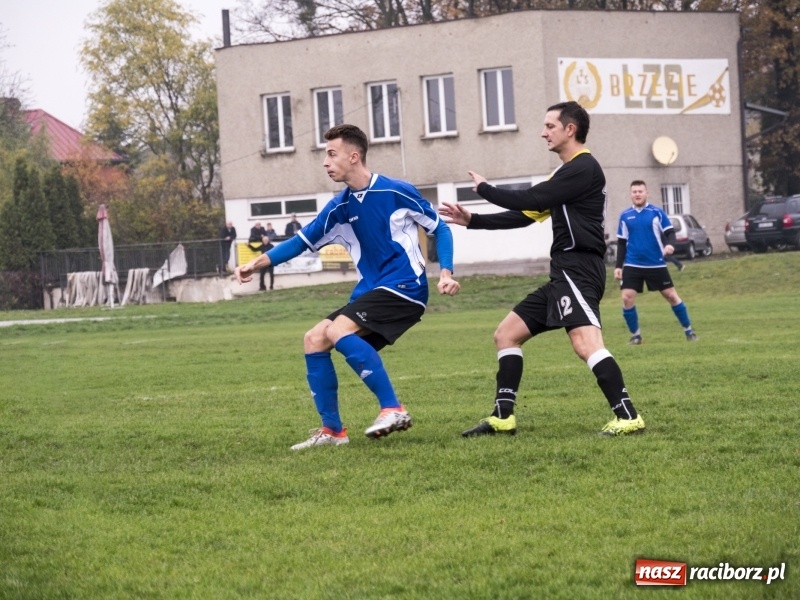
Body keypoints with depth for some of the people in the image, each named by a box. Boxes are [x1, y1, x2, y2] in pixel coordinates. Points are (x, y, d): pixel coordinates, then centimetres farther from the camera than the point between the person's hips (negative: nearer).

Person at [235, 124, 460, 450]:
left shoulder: (397, 192, -9)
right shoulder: (339, 207, 8)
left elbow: (440, 229, -1)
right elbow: (303, 241, 14)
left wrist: (445, 273, -13)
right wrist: (258, 263, 3)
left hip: (404, 288, -8)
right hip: (370, 291, 8)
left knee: (338, 330, -25)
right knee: (314, 339, 1)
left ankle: (393, 409, -23)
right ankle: (332, 430, 5)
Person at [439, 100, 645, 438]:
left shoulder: (583, 168, -10)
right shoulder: (568, 172, 22)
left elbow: (529, 201, -15)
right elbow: (524, 215, 25)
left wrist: (485, 189, 0)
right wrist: (472, 220, 21)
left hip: (578, 269, -11)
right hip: (566, 273, 11)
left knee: (586, 344, -27)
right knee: (506, 333, 14)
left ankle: (627, 417, -32)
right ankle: (503, 418, 15)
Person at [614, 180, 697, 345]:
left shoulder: (657, 212, -2)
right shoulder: (625, 216, 4)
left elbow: (670, 232, -1)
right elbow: (621, 243, 11)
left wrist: (670, 245, -24)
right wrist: (618, 266, 6)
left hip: (656, 264, -1)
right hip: (632, 265, 2)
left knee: (671, 296, 2)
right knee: (627, 298, -10)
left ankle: (688, 330, 15)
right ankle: (635, 335, 5)